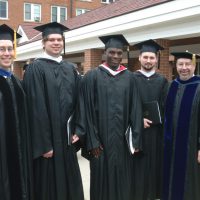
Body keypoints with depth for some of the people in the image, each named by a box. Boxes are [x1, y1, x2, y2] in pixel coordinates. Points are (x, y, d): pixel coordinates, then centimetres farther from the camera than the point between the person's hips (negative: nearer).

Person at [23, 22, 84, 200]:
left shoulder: (70, 69, 11)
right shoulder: (36, 68, -9)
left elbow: (76, 102, 12)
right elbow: (36, 107, -14)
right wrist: (44, 143, -17)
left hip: (66, 136, 6)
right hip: (47, 138, -5)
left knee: (70, 182, 15)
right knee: (49, 185, 6)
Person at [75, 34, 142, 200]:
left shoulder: (129, 77, 5)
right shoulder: (92, 76, -4)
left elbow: (135, 110, 4)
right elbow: (86, 111, -6)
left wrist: (136, 139, -2)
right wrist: (92, 141, -10)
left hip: (122, 139, 3)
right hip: (101, 139, -2)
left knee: (123, 179, 12)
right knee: (101, 179, 7)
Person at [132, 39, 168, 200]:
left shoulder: (162, 81, 8)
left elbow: (166, 107, 3)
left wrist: (151, 119, -10)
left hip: (156, 130, 2)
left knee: (154, 163, 8)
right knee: (137, 164, 1)